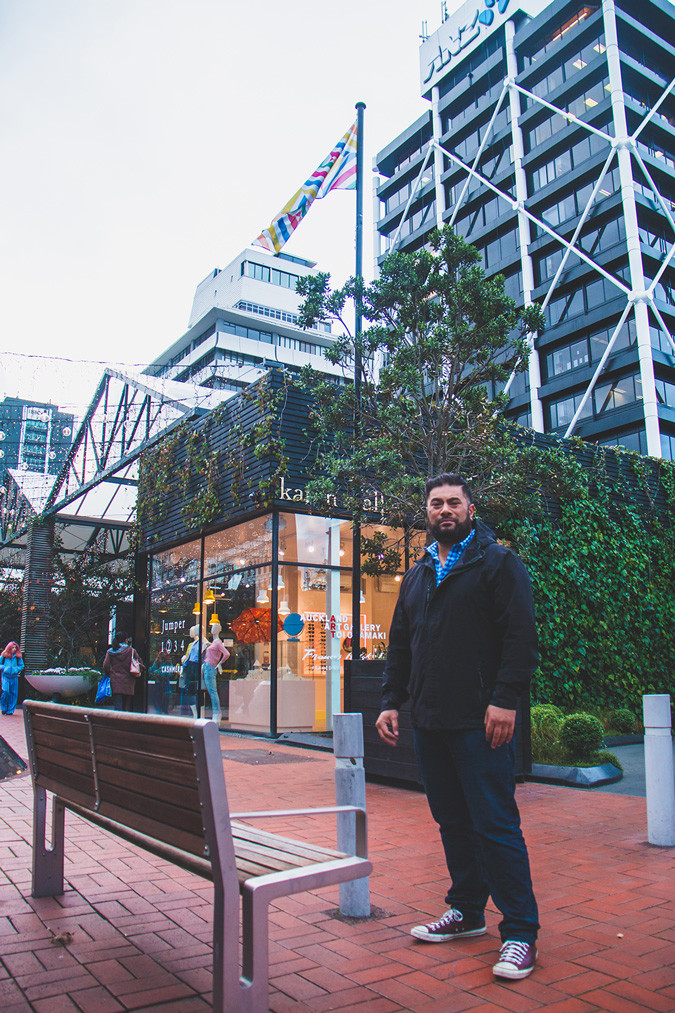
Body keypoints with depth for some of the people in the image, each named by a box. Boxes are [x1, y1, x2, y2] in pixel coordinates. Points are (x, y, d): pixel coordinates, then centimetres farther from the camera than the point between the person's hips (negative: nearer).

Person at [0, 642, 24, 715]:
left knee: (13, 694, 1)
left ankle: (10, 710, 11)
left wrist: (16, 669, -6)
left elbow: (21, 666, 12)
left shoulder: (18, 657, 6)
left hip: (14, 677, 2)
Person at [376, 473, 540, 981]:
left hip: (480, 722, -6)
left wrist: (505, 699, -18)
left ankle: (520, 932, 10)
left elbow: (521, 635, -9)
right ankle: (467, 911, 30)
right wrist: (391, 701, 11)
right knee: (452, 821, 15)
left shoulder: (498, 562, -1)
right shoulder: (417, 576, 18)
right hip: (429, 721, 6)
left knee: (496, 825, -2)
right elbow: (400, 646, 20)